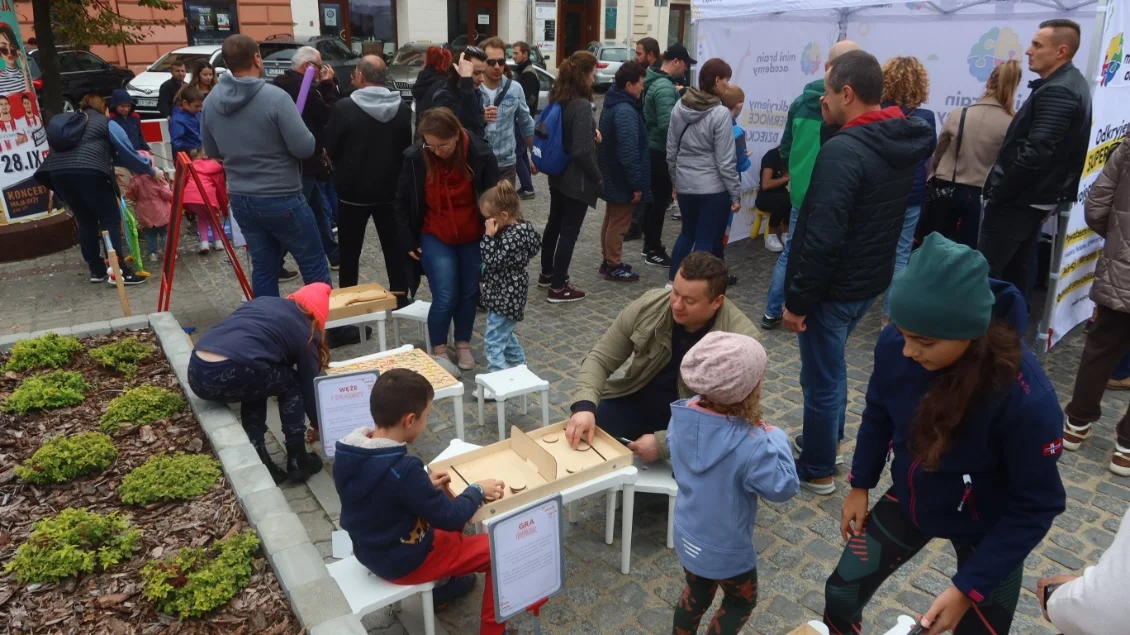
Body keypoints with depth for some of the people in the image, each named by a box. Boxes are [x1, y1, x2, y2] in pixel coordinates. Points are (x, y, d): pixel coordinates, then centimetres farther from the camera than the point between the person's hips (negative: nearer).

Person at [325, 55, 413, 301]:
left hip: (353, 189, -2)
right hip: (391, 189, 3)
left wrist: (343, 170, 12)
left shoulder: (344, 107, -14)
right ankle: (400, 301, 18)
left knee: (349, 252, 12)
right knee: (395, 249, 12)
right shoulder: (403, 108, -5)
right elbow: (409, 146, 3)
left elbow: (331, 148, -6)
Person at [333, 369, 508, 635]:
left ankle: (445, 580, 36)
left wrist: (424, 485, 4)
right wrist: (478, 490, -7)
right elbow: (449, 518, -23)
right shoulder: (403, 469, -34)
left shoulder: (347, 450, -11)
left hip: (370, 550, 8)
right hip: (405, 561, -8)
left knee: (451, 506, 26)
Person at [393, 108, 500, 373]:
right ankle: (438, 351, 12)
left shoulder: (480, 154, -17)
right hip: (434, 238, -1)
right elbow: (401, 203, -3)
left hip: (473, 238, 1)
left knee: (468, 292, 11)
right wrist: (408, 241, -4)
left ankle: (463, 345, 31)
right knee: (445, 297, -9)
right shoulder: (415, 157, -16)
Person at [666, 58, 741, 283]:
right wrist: (736, 194, -6)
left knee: (687, 234, 23)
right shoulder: (721, 114, -16)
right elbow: (725, 162, -15)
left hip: (685, 185, 6)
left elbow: (671, 150, 8)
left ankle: (672, 283, 27)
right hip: (713, 188, -6)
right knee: (707, 242, 5)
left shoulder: (680, 106, 1)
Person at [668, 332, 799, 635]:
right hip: (726, 550, -5)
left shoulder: (682, 416, -18)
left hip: (686, 536, 5)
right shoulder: (750, 445, -37)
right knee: (741, 601, 26)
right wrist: (776, 438, -13)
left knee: (696, 593, 31)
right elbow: (783, 487, -23)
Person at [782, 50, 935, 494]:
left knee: (821, 377, 6)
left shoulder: (843, 150, -25)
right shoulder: (902, 141, 4)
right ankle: (827, 442, 44)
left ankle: (817, 470, 23)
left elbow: (822, 237, -28)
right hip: (869, 280, 9)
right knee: (831, 366, 26)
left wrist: (797, 299, -18)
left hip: (835, 288, -9)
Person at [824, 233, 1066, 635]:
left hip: (985, 530, -3)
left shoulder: (1027, 398, -36)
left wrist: (969, 586, -21)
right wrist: (860, 485, 7)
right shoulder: (895, 344, -25)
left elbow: (1036, 506, -22)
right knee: (840, 596, 11)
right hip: (909, 500, 3)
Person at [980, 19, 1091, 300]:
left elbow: (1035, 154, -27)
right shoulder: (1073, 84, 15)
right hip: (1035, 198, 11)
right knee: (1014, 272, 17)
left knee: (985, 274, -8)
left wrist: (996, 193, -17)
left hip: (1017, 200, -11)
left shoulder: (1055, 92, -19)